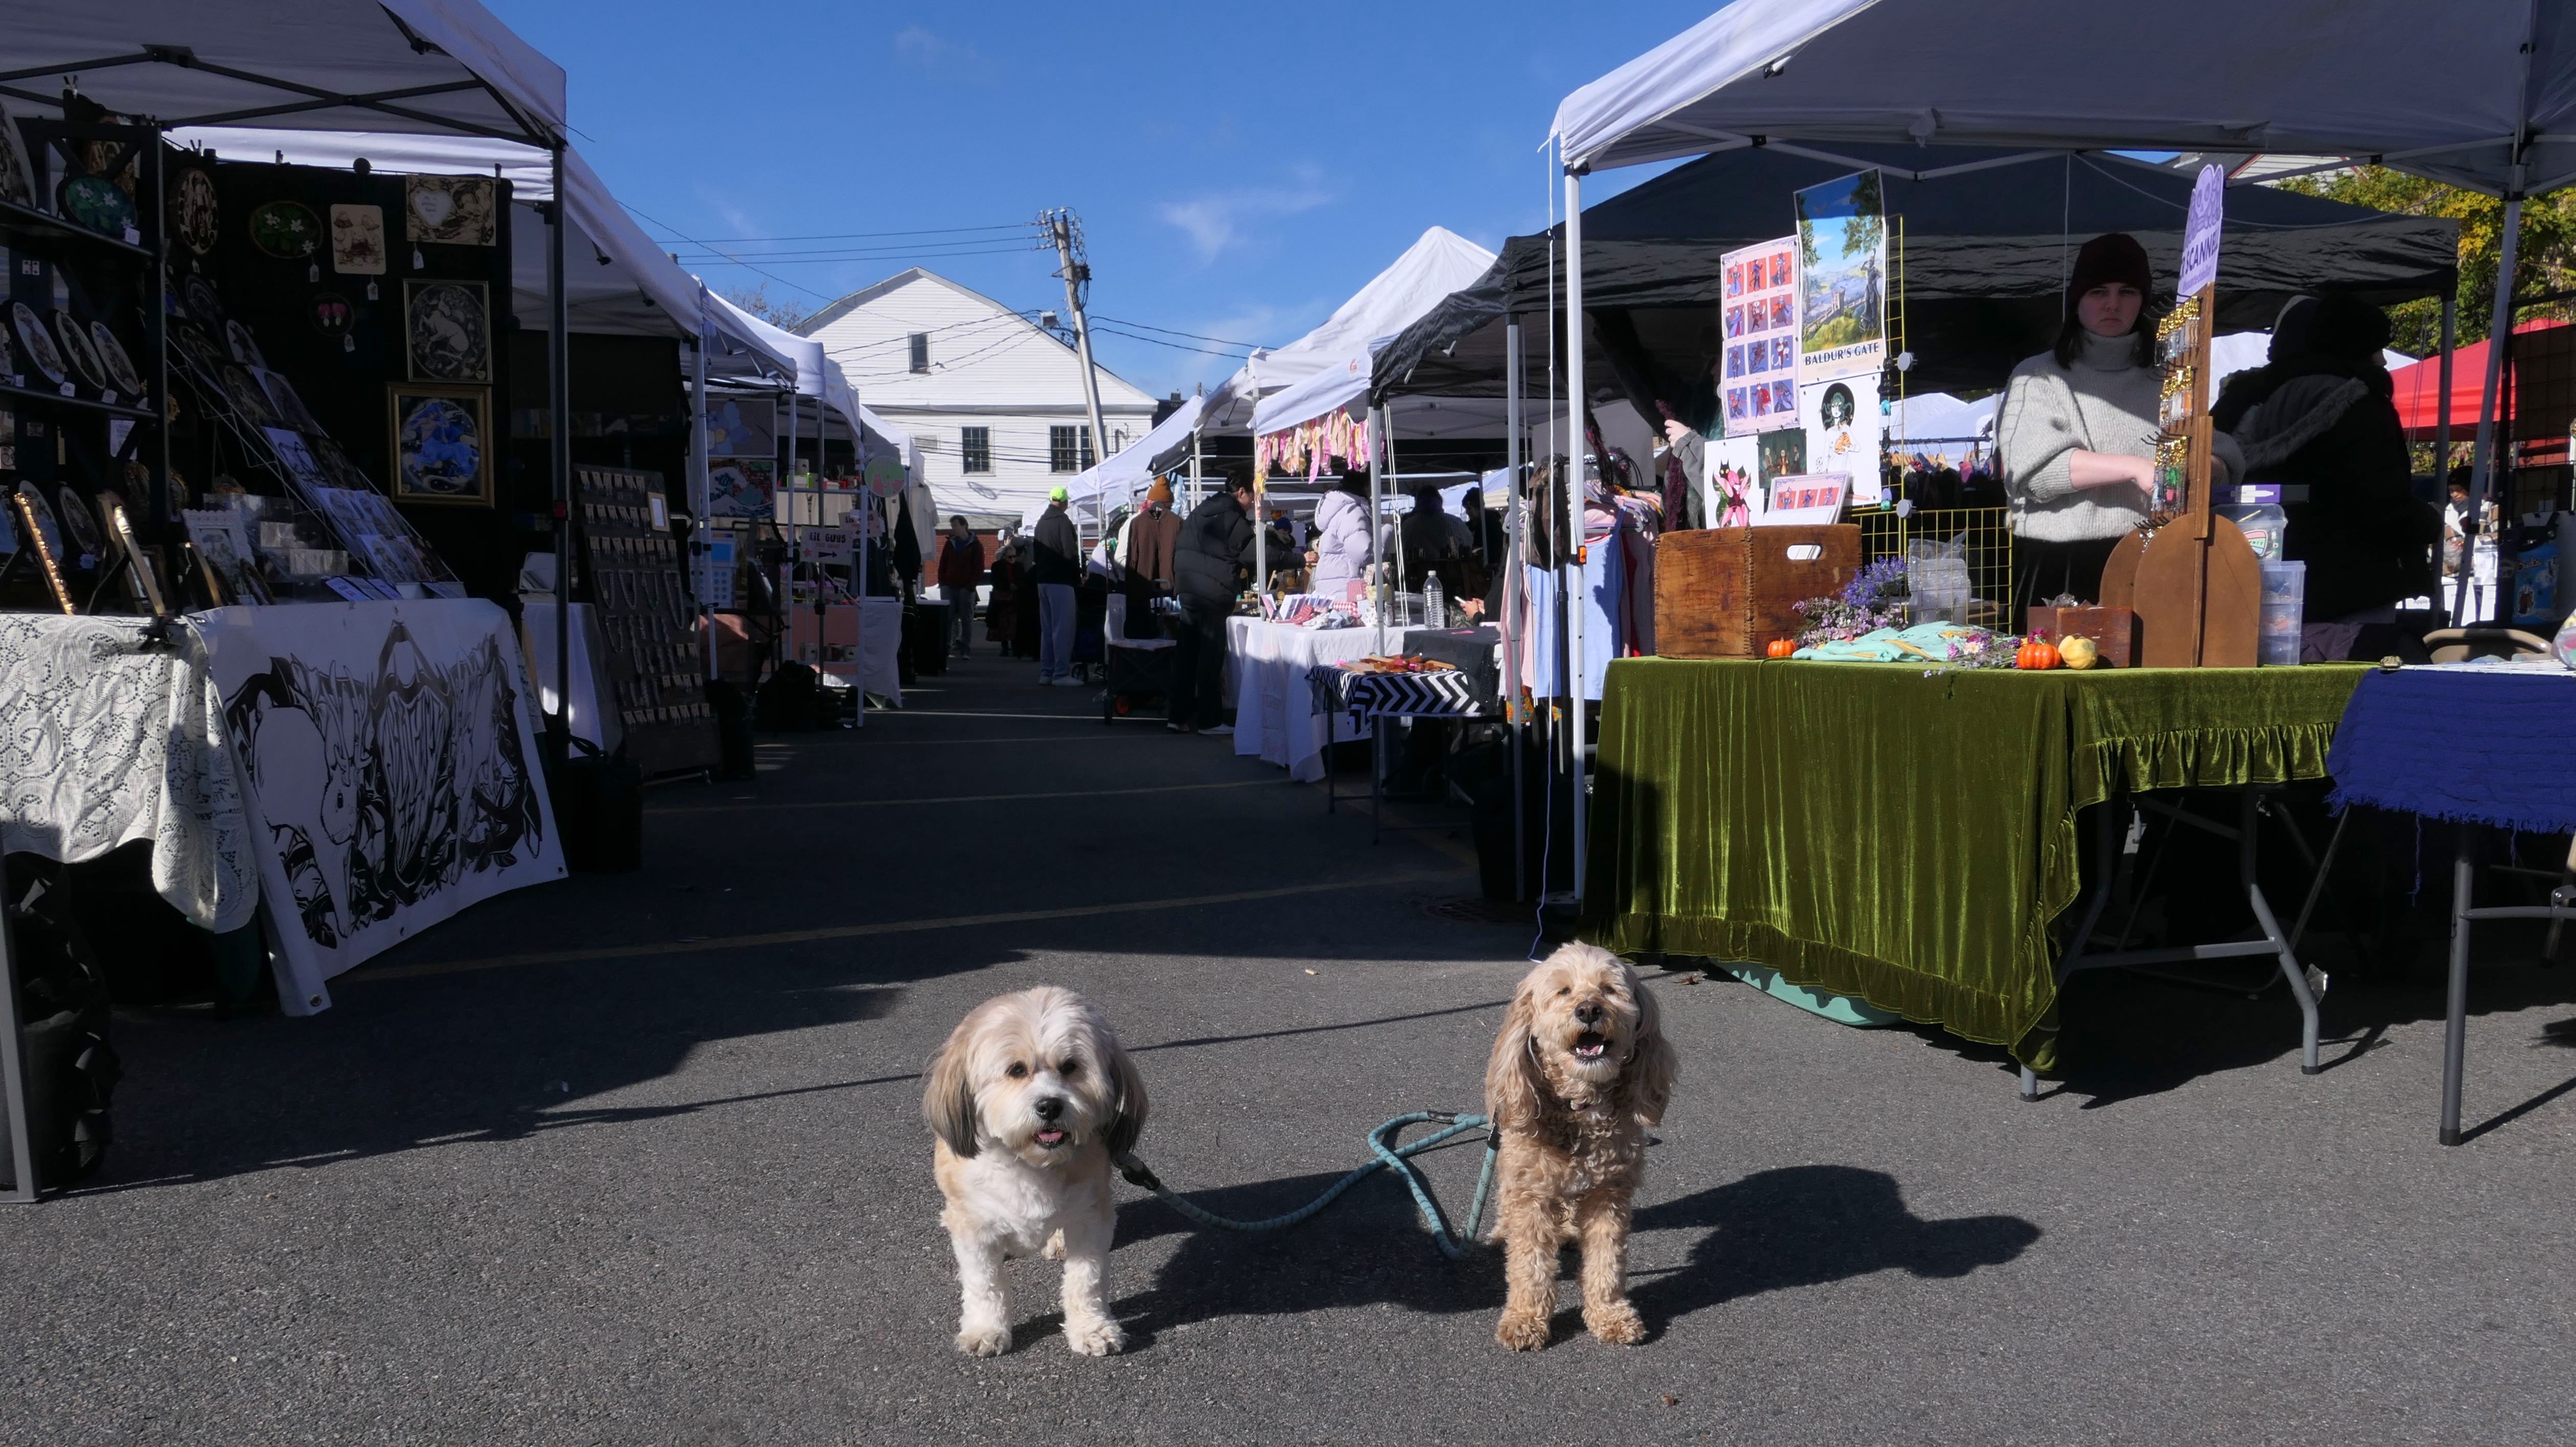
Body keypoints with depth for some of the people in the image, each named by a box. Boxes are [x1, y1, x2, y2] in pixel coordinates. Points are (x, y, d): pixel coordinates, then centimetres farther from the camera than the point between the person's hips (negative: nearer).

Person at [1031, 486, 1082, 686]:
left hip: (1043, 580, 9)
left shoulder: (1041, 521, 15)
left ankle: (1046, 673, 15)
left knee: (1047, 628, 13)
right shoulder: (1063, 521, -12)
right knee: (1063, 628, -6)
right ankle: (1061, 674, -9)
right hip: (1060, 580, -9)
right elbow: (1070, 553, -17)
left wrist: (1038, 573, 18)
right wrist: (1078, 575, -6)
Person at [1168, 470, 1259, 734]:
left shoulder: (1199, 512, 17)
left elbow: (1183, 552, 21)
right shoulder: (1232, 517, -10)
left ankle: (1180, 717, 14)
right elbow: (1254, 553, -14)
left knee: (1187, 653, 10)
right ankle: (1210, 720, -1)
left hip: (1188, 591, 8)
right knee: (1211, 656, -4)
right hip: (1214, 594, -8)